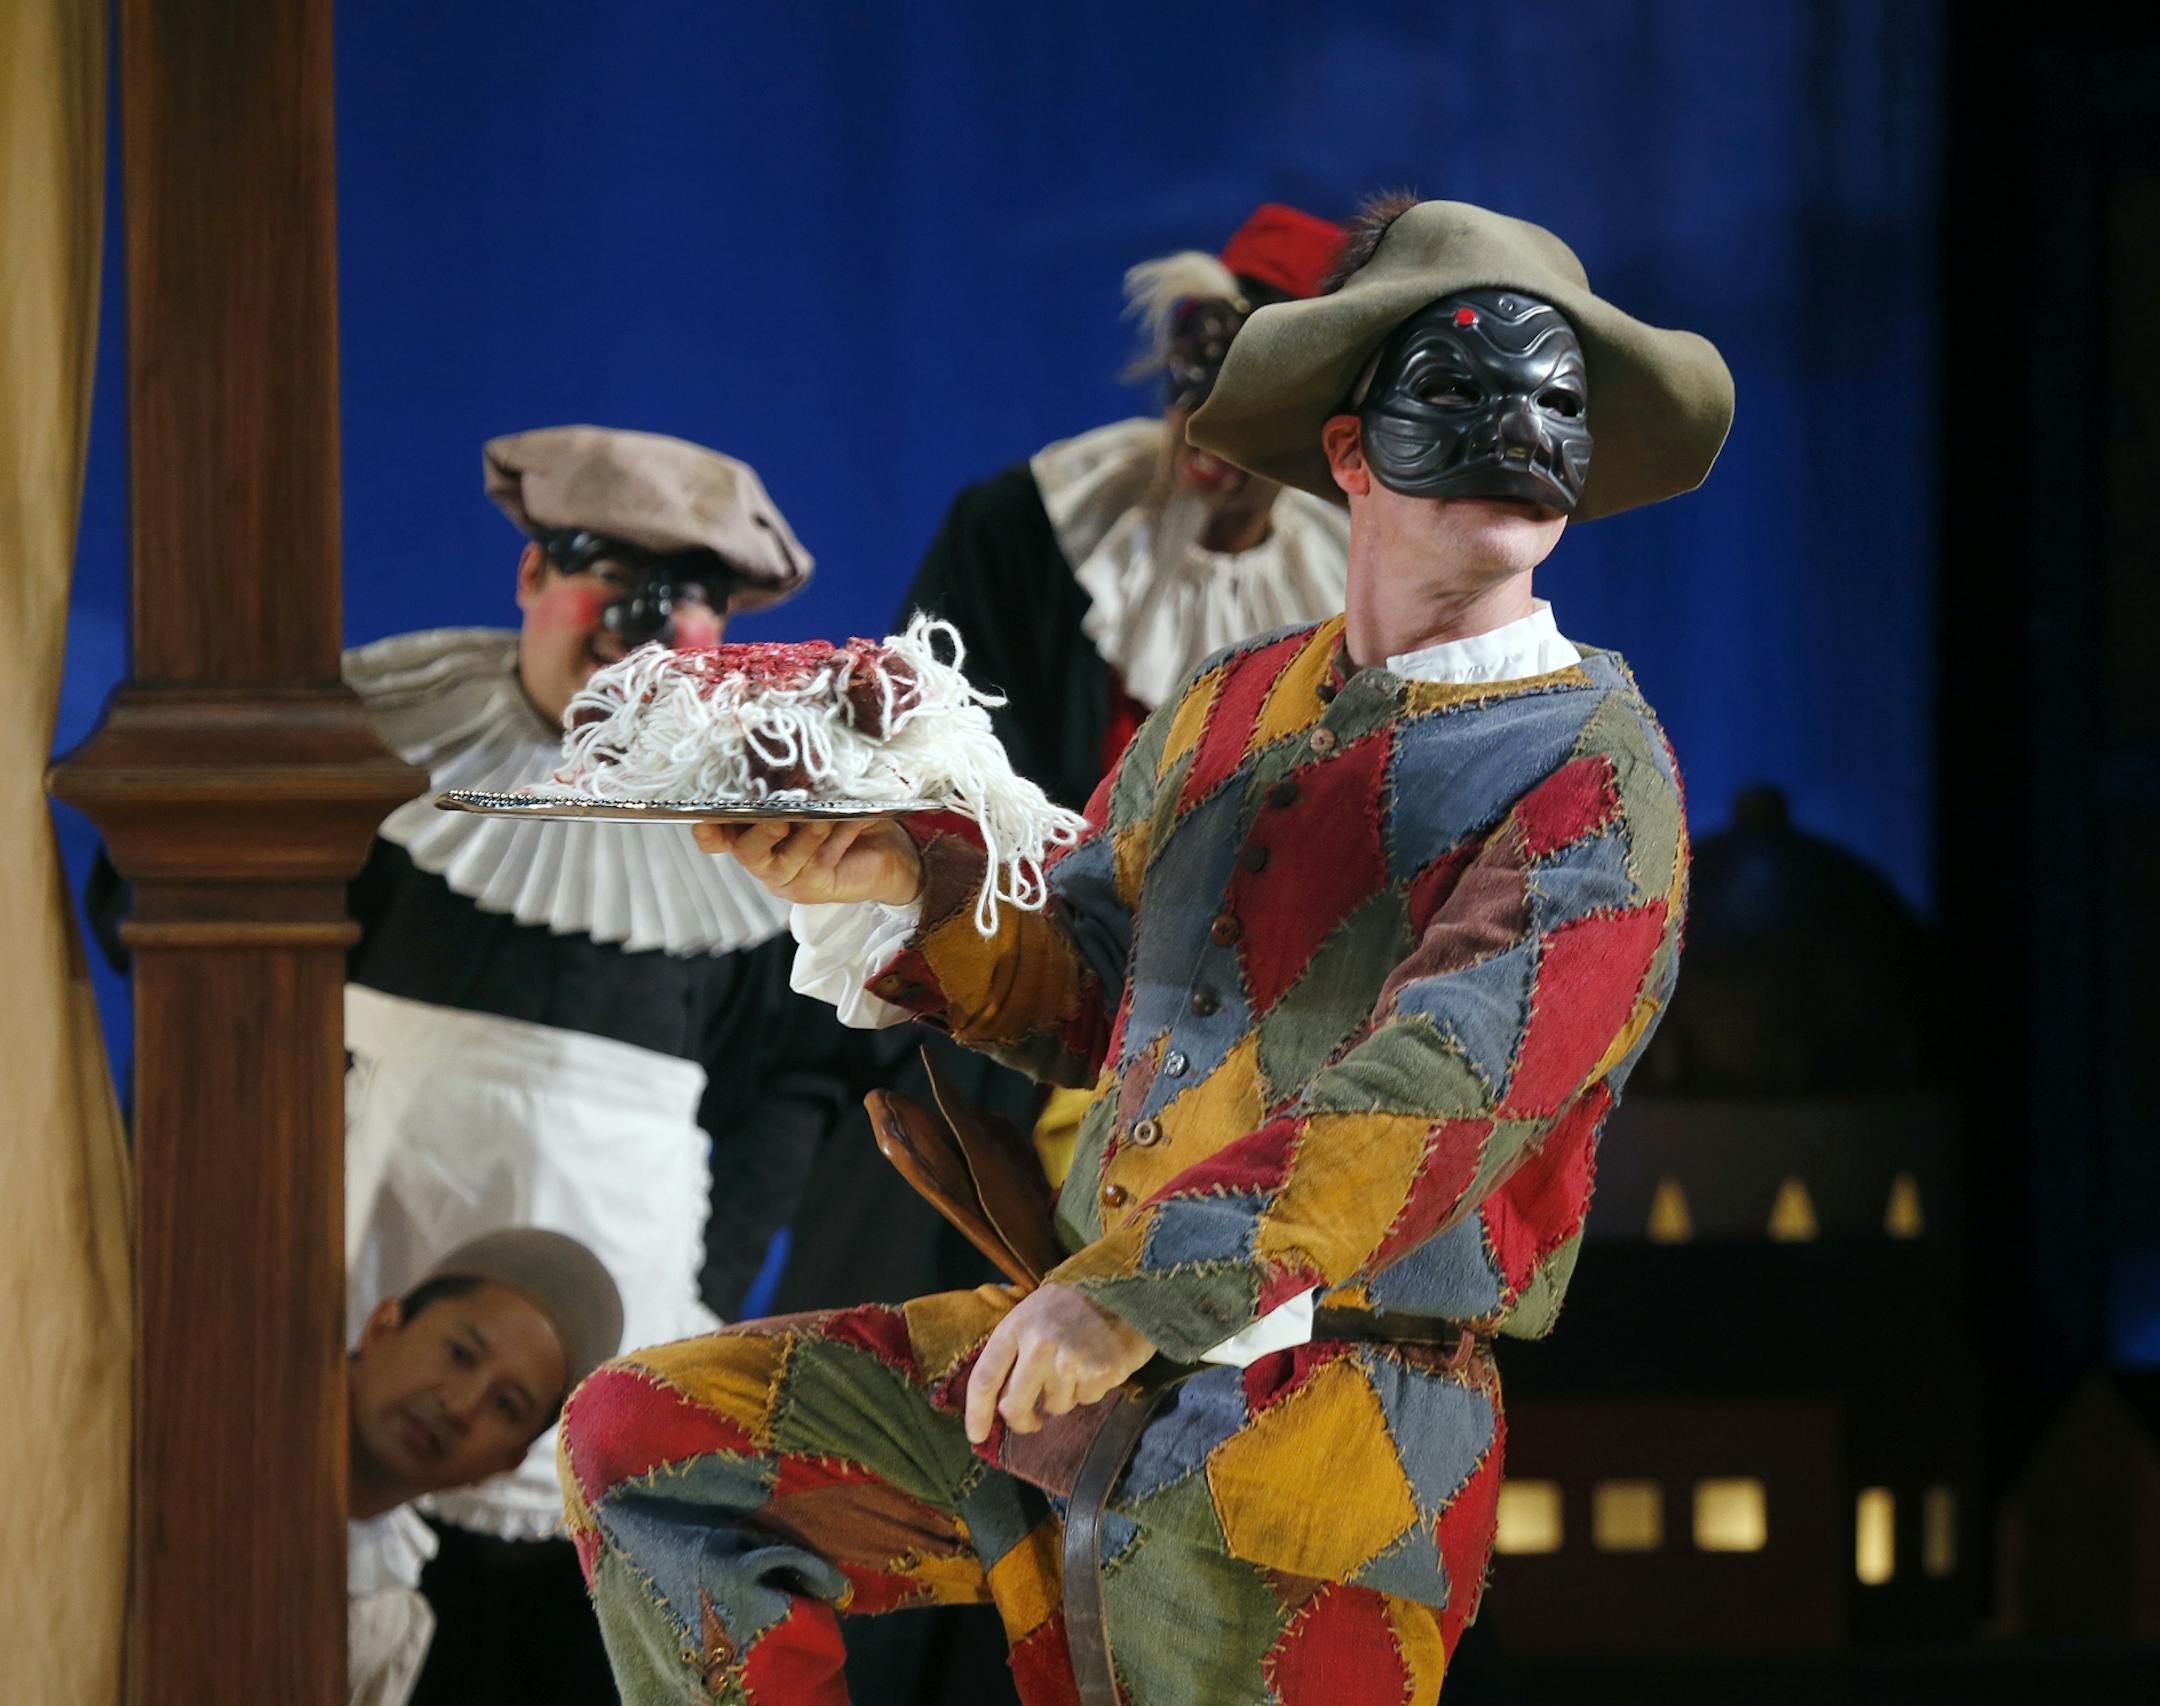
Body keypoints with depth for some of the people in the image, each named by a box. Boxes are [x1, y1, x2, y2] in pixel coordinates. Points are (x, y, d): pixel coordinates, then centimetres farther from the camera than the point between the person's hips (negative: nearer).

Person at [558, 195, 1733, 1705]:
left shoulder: (1593, 771, -8)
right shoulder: (1231, 710, 14)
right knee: (647, 1437, 0)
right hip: (1093, 1367, 7)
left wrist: (1142, 1291, -33)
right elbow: (1079, 993, 24)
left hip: (1340, 1408, -7)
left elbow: (1450, 1077, -23)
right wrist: (894, 886, 2)